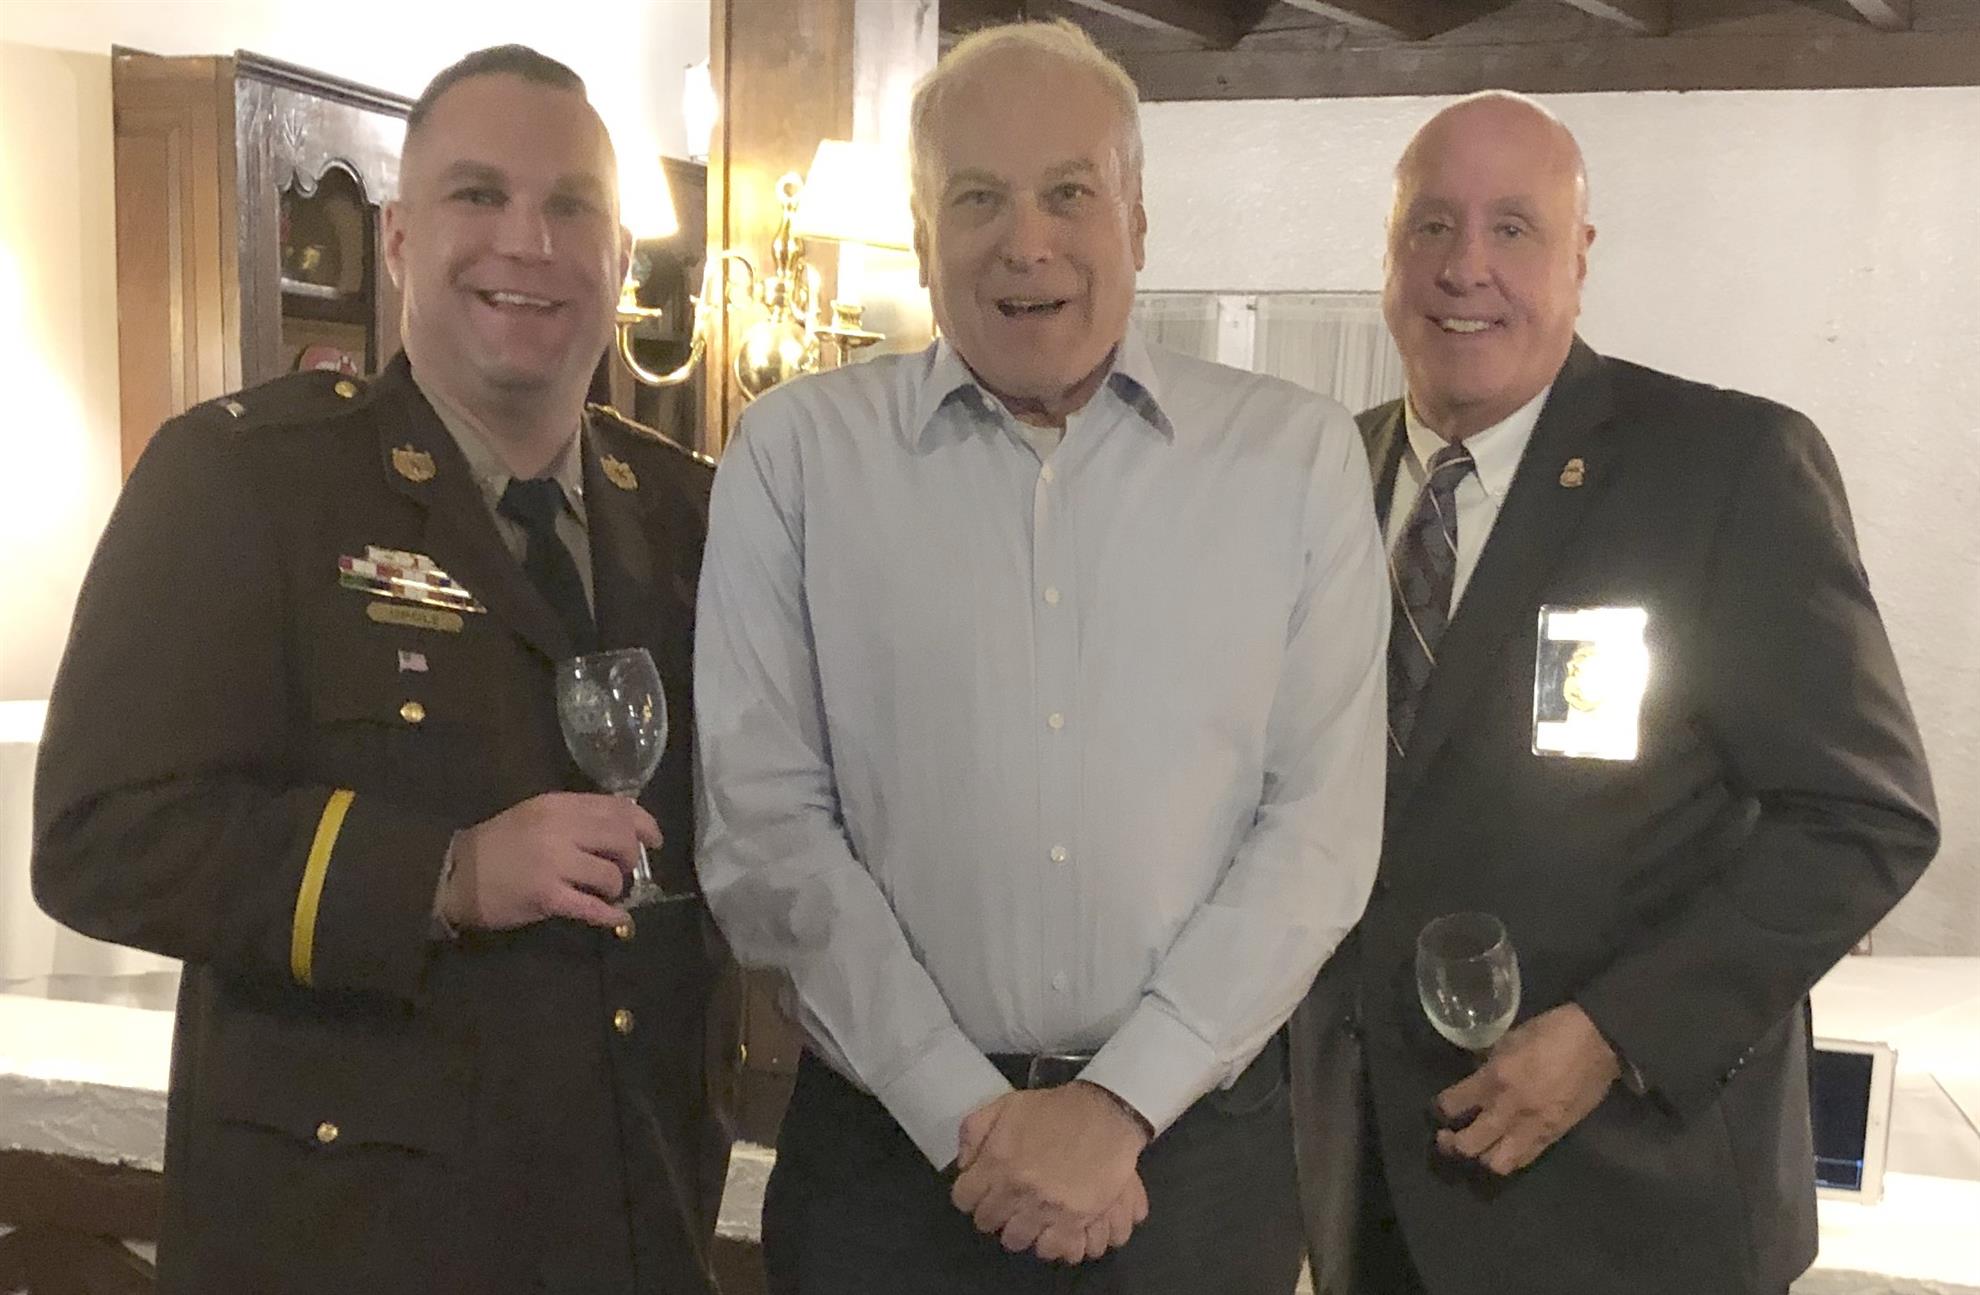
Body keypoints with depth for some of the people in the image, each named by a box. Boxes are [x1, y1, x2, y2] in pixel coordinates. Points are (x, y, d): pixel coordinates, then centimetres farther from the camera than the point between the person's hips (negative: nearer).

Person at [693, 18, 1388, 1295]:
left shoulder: (1300, 455, -1)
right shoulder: (795, 453, -3)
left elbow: (1324, 816, -4)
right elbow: (764, 818, -6)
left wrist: (1120, 1105, -11)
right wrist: (969, 1116, -10)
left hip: (1200, 1143, 1)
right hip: (888, 1146, 0)